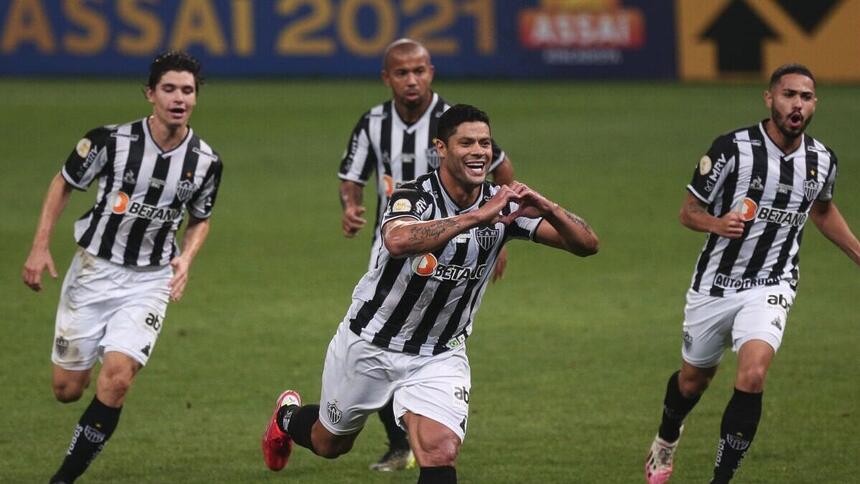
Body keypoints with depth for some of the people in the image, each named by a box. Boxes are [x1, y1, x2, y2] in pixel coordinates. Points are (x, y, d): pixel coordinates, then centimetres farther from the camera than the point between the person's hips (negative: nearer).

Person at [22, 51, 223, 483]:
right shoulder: (112, 140, -14)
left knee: (116, 377, -20)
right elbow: (63, 184, 2)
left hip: (149, 282, 0)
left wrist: (185, 258, -7)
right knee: (67, 390, 3)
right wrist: (40, 247, -5)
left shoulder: (205, 162, -7)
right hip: (93, 270, 0)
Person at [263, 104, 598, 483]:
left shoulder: (503, 205, -13)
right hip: (369, 344, -2)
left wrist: (545, 208, -38)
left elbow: (586, 244, -18)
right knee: (329, 444, 21)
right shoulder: (414, 197, -24)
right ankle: (288, 417, 56)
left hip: (440, 356, 2)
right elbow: (398, 241, -49)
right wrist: (477, 216, -53)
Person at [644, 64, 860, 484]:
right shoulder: (732, 149, -15)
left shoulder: (822, 161, -2)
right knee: (693, 379, 17)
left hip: (770, 288, 1)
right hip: (715, 286, -1)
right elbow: (689, 211, -8)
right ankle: (667, 439, 52)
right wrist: (717, 223, -29)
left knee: (752, 375, -24)